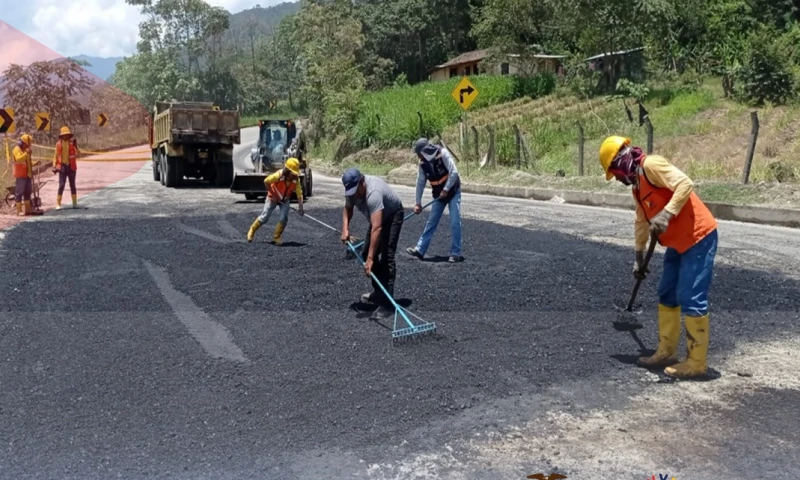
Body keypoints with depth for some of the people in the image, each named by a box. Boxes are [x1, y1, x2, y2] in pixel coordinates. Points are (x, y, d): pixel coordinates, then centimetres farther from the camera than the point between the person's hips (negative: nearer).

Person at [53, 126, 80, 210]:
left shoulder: (72, 143, 2)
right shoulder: (58, 144, 3)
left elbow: (78, 154, -6)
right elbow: (56, 156, 7)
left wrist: (75, 147, -21)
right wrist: (54, 166, 0)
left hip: (71, 167, 1)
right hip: (62, 167, -1)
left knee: (72, 185, 9)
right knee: (61, 185, -5)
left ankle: (75, 203, 16)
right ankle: (58, 204, -1)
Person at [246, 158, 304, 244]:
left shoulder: (296, 179, -22)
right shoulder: (279, 175, -33)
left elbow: (299, 194, -22)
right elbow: (266, 181, -21)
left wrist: (301, 208, -29)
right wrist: (272, 193, -19)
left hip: (285, 199, 3)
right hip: (273, 198, -3)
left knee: (284, 218, -15)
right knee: (264, 218, 0)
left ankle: (276, 237, 3)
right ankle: (252, 230, 26)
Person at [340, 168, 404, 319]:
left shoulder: (373, 192, -41)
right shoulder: (352, 189, -16)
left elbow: (377, 228, -47)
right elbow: (348, 208, 3)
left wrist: (370, 258, -50)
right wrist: (345, 229, -15)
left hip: (393, 215, -8)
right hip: (378, 217, 9)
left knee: (386, 256, -20)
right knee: (366, 253, 10)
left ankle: (387, 303, -21)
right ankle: (378, 292, 25)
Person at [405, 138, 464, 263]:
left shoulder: (443, 154, -22)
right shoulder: (423, 163, -4)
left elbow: (454, 172, -24)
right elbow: (420, 183, 2)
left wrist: (446, 189, -24)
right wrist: (418, 202, 2)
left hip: (453, 192, -5)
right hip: (438, 195, 5)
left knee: (455, 222, -8)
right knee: (431, 222, 7)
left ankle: (456, 253, -1)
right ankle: (420, 249, 11)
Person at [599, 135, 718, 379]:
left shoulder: (651, 165, -13)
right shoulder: (637, 184, 15)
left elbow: (685, 184, -26)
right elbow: (642, 222, 24)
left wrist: (666, 214, -33)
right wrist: (639, 256, 28)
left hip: (698, 237, -10)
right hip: (678, 242, 10)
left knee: (691, 300, -7)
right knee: (667, 296, 14)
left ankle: (697, 363, 2)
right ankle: (667, 352, 25)